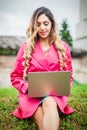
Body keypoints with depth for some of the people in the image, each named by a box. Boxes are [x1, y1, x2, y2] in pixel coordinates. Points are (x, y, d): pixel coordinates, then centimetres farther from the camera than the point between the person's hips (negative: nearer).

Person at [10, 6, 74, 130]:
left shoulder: (63, 47, 10)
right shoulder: (26, 47, 6)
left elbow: (69, 76, 16)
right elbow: (15, 76, 10)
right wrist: (29, 87, -9)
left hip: (56, 94, 1)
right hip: (32, 95, 0)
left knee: (49, 103, -37)